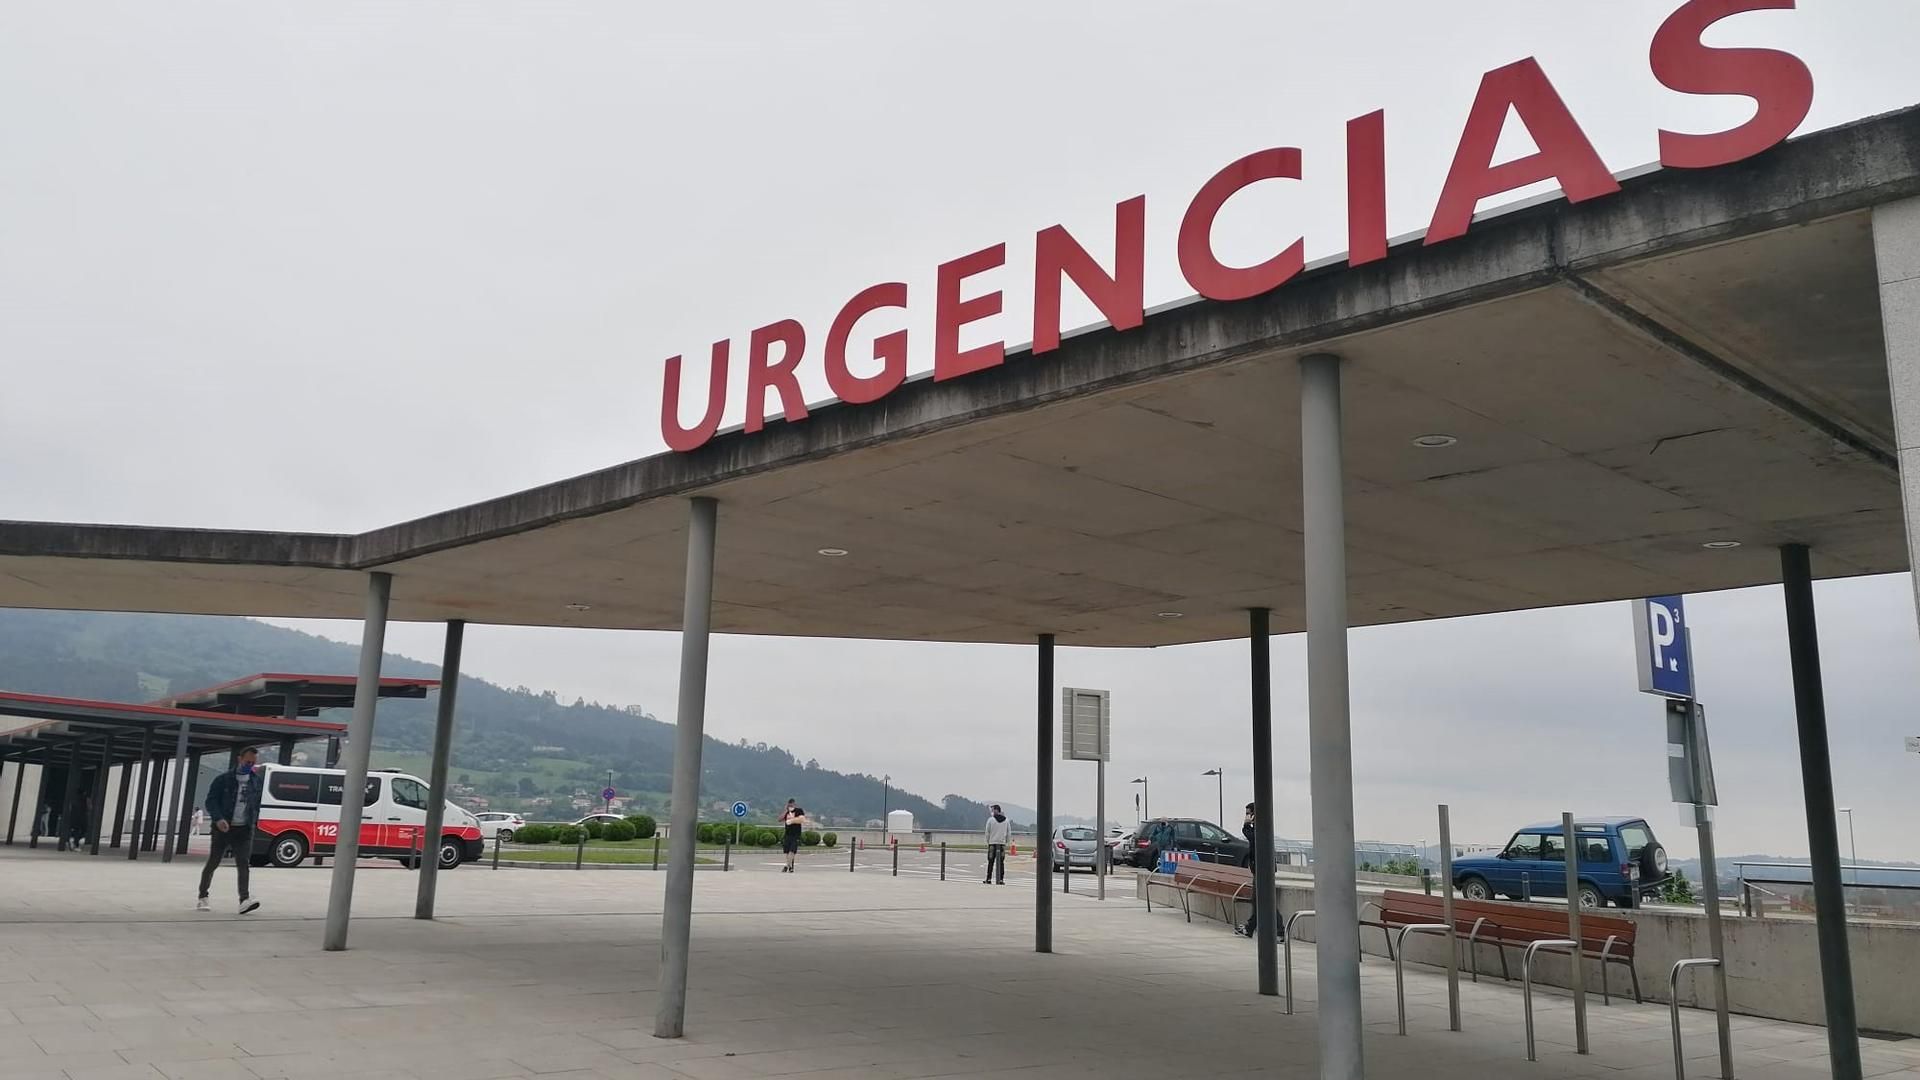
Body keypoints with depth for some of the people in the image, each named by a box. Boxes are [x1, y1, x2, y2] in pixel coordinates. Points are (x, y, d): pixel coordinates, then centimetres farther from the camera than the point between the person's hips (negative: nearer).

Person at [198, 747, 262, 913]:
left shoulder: (256, 781, 11)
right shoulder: (223, 780, -2)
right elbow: (211, 801, -8)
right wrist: (218, 819, -22)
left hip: (244, 829, 2)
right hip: (223, 828, -2)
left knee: (244, 864, -9)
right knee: (213, 863, 5)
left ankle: (244, 901, -18)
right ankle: (202, 897, 23)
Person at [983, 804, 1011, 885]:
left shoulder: (991, 820, -4)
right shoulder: (1006, 820, 5)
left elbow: (987, 832, -2)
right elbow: (1009, 833, 7)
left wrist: (987, 842, 10)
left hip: (992, 843, -2)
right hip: (1002, 843, 2)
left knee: (990, 862, 3)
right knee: (1001, 862, 5)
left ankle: (989, 879, 4)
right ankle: (1001, 879, 2)